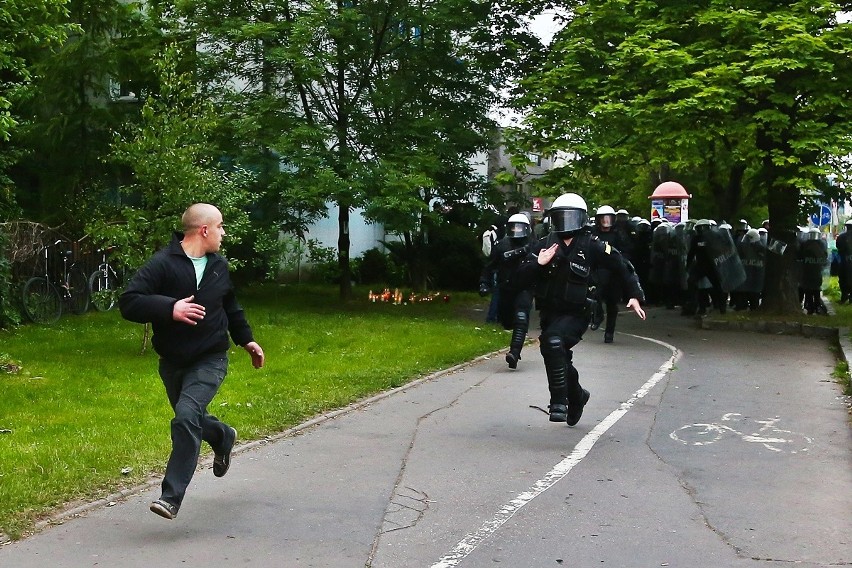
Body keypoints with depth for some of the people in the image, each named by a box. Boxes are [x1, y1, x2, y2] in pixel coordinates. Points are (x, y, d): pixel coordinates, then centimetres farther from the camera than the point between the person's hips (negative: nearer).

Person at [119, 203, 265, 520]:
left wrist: (246, 340, 27)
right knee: (190, 420, 16)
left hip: (210, 361, 0)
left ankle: (172, 496, -16)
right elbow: (128, 303, -20)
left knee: (187, 415, -20)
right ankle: (223, 437, 51)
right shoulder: (162, 264, -12)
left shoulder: (218, 265, 6)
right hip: (172, 362, 0)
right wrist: (169, 308, -31)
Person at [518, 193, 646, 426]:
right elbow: (522, 278, -4)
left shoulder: (593, 247, -7)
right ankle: (577, 396, 49)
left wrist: (635, 296, 3)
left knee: (553, 340, -33)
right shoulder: (544, 245, 1)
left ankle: (559, 402, -26)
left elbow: (622, 268, 6)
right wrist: (538, 263, -21)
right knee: (560, 361, 19)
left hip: (576, 314, -5)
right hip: (549, 313, 5)